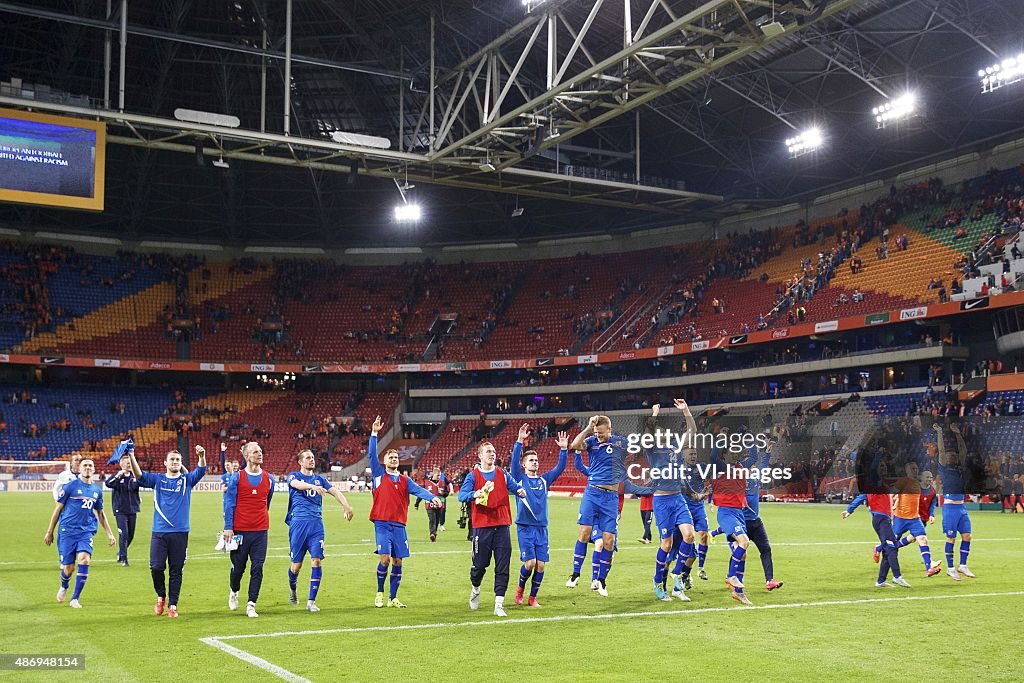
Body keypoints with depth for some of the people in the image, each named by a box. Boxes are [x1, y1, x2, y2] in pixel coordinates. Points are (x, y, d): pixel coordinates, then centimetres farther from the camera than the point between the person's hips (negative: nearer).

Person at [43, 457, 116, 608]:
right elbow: (58, 508, 3)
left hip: (87, 531, 3)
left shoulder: (97, 490, 11)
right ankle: (64, 587, 35)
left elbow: (100, 513, 22)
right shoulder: (70, 486, -2)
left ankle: (75, 598, -9)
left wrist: (109, 534, 19)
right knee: (68, 567, -1)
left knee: (84, 559, -20)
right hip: (67, 531, -3)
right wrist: (49, 532, 4)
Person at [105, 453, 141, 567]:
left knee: (131, 534, 11)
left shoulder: (134, 476, 6)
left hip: (132, 510, 4)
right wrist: (118, 476, -34)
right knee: (123, 534, -11)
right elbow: (108, 484, -22)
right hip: (120, 510, -4)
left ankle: (120, 553, 32)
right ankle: (123, 558, -5)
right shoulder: (117, 476, -4)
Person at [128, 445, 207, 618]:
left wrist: (201, 456, -31)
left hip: (180, 532, 0)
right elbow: (139, 475, -5)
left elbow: (201, 471, -10)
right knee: (156, 567, -7)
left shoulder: (187, 480, 7)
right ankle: (161, 597, 18)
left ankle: (172, 605, 11)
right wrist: (131, 456, -23)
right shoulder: (157, 479, 9)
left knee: (176, 571, 2)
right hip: (159, 531, 0)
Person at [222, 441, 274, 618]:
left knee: (257, 569, -4)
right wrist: (228, 527, -8)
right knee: (238, 568, 8)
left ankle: (251, 605, 2)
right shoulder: (237, 477, -2)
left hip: (260, 532, 2)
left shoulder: (269, 479, 8)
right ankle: (234, 592, 38)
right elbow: (229, 504, -3)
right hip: (239, 531, -2)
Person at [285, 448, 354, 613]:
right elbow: (297, 484, -18)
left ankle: (311, 601, -2)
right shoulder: (293, 476, 7)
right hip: (298, 523, -3)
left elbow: (334, 491, 2)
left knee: (317, 561, -9)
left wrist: (346, 506, -16)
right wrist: (314, 487, -38)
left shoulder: (320, 479, 17)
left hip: (316, 523, 3)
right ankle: (292, 589, 34)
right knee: (296, 564, 1)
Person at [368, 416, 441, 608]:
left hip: (399, 525, 3)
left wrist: (432, 497, -22)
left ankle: (393, 598, 13)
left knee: (398, 561, 3)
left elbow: (418, 490, -2)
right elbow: (371, 455, -5)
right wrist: (374, 433, -14)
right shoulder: (379, 474, 6)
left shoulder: (404, 480, 14)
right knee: (385, 558, -13)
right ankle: (379, 593, 8)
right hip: (382, 523, -3)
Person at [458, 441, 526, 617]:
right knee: (480, 564, 3)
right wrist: (475, 494, -30)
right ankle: (475, 589, 34)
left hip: (502, 525, 2)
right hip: (482, 526, -2)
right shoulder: (473, 476, 2)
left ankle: (499, 605, 1)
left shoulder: (503, 474, 12)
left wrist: (521, 491, -17)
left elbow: (516, 487, 8)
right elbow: (461, 495, -9)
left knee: (503, 567, -3)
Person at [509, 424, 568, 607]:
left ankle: (532, 598, 14)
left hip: (542, 528, 4)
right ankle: (520, 588, 16)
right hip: (525, 527, -4)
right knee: (530, 563, -12)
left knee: (541, 565, -1)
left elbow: (560, 467, 4)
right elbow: (514, 461, -14)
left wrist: (563, 449, -9)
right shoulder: (520, 478, 2)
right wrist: (520, 441, -25)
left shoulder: (545, 480, 12)